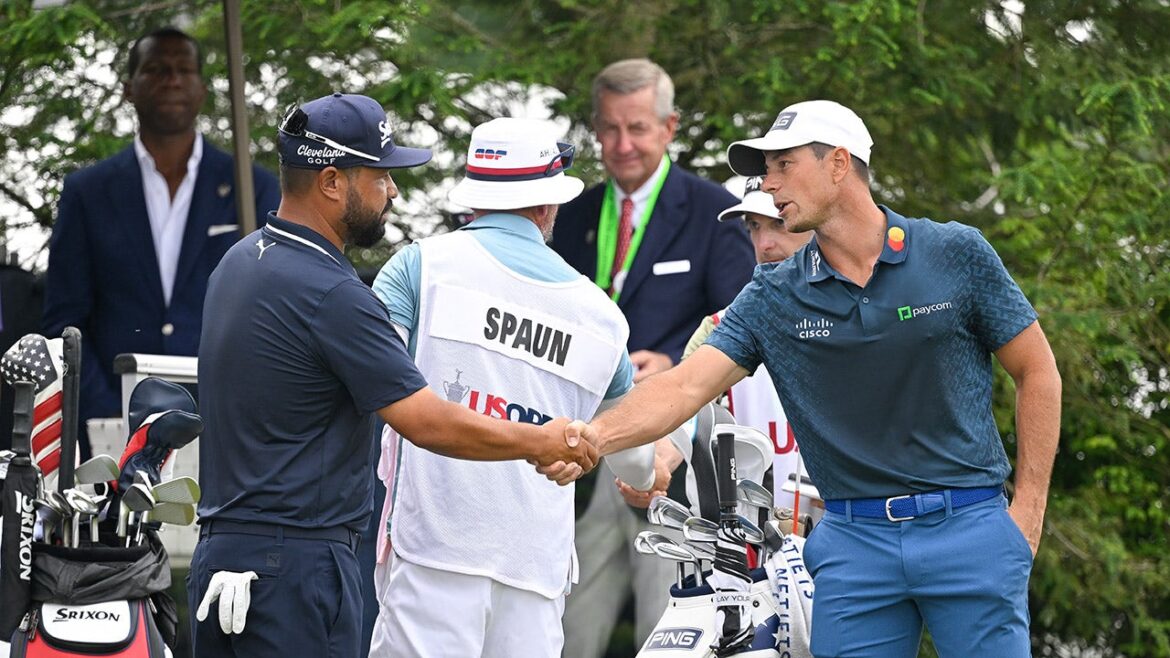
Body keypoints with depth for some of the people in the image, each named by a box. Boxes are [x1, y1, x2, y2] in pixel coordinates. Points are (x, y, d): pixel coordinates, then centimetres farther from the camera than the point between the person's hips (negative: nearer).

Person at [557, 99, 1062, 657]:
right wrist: (595, 436, -25)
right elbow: (686, 386, -6)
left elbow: (1037, 372, 5)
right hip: (854, 542, 2)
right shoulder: (772, 298, 4)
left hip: (968, 529, -2)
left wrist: (1028, 511, 0)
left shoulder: (957, 255, -1)